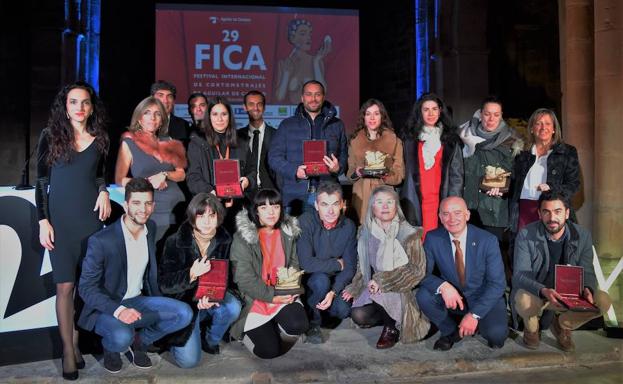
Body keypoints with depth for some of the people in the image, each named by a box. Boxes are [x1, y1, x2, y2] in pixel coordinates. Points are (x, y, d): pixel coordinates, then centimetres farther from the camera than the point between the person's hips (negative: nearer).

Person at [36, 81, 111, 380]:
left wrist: (103, 192, -2)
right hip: (60, 218, -2)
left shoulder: (99, 139, 7)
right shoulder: (50, 136, 0)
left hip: (91, 216, 2)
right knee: (65, 285, 0)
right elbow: (41, 182, 0)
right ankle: (68, 351, 9)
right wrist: (43, 221, -6)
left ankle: (75, 342, 16)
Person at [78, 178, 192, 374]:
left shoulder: (151, 228, -1)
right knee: (122, 337, -36)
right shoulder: (101, 241, -21)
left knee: (184, 313, -16)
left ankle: (139, 341, 9)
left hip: (138, 301, 5)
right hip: (106, 307, -5)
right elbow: (86, 288, -16)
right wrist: (118, 310, -31)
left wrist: (161, 304, 8)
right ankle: (110, 347, 3)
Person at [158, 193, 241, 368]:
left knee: (232, 307, -30)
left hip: (211, 297, 3)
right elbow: (164, 284, -17)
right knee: (189, 360, -14)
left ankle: (210, 341, 2)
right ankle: (172, 337, 22)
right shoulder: (175, 242, -16)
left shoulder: (224, 240, -8)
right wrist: (191, 274, -37)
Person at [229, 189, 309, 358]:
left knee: (299, 325, -25)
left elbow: (294, 264, 8)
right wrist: (272, 296, -20)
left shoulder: (288, 232, 3)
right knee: (269, 351, -13)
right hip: (254, 299, -3)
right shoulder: (242, 237, -12)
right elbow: (244, 278, -15)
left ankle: (276, 328, 11)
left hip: (283, 295, 4)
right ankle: (250, 330, 21)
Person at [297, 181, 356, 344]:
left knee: (344, 310, -20)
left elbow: (350, 267, -8)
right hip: (308, 280, -4)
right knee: (321, 279, -34)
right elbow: (306, 263, -27)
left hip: (335, 282, 4)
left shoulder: (348, 226, -7)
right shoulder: (305, 222, -20)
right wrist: (337, 264, -16)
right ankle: (313, 323, -9)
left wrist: (333, 292, -23)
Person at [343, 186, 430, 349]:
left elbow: (417, 270, -15)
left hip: (400, 291, -4)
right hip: (373, 289, 4)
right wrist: (354, 289, 1)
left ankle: (392, 327, -3)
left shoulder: (409, 234, -12)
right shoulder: (366, 232, 1)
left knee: (381, 294, -33)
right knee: (358, 316, -20)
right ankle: (391, 316, 10)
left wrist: (383, 281, -21)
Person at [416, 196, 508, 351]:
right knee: (423, 295, -25)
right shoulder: (432, 239, -11)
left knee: (496, 334, -29)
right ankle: (450, 331, 1)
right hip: (451, 298, 2)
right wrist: (443, 286, -32)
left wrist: (474, 315, -23)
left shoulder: (488, 240, -16)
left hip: (484, 298, -2)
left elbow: (497, 283, -15)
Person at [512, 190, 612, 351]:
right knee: (524, 300, -38)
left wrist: (587, 289, -26)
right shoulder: (526, 235, -16)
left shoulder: (583, 236, -6)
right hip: (535, 294, -3)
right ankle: (531, 327, 2)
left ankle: (561, 325, 8)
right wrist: (544, 291, -40)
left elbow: (587, 272, -1)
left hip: (569, 296, 3)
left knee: (603, 301, -21)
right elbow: (520, 274, -20)